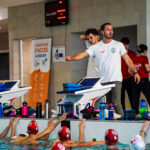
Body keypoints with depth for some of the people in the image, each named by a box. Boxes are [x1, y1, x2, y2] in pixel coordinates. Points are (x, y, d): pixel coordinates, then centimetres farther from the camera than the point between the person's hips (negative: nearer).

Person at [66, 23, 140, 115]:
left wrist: (135, 72, 1)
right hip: (103, 81, 2)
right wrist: (71, 58, -19)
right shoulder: (96, 47, 7)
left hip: (116, 80, -2)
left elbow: (127, 60, 9)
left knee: (116, 103, -14)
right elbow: (83, 54, -2)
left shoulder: (118, 45, 8)